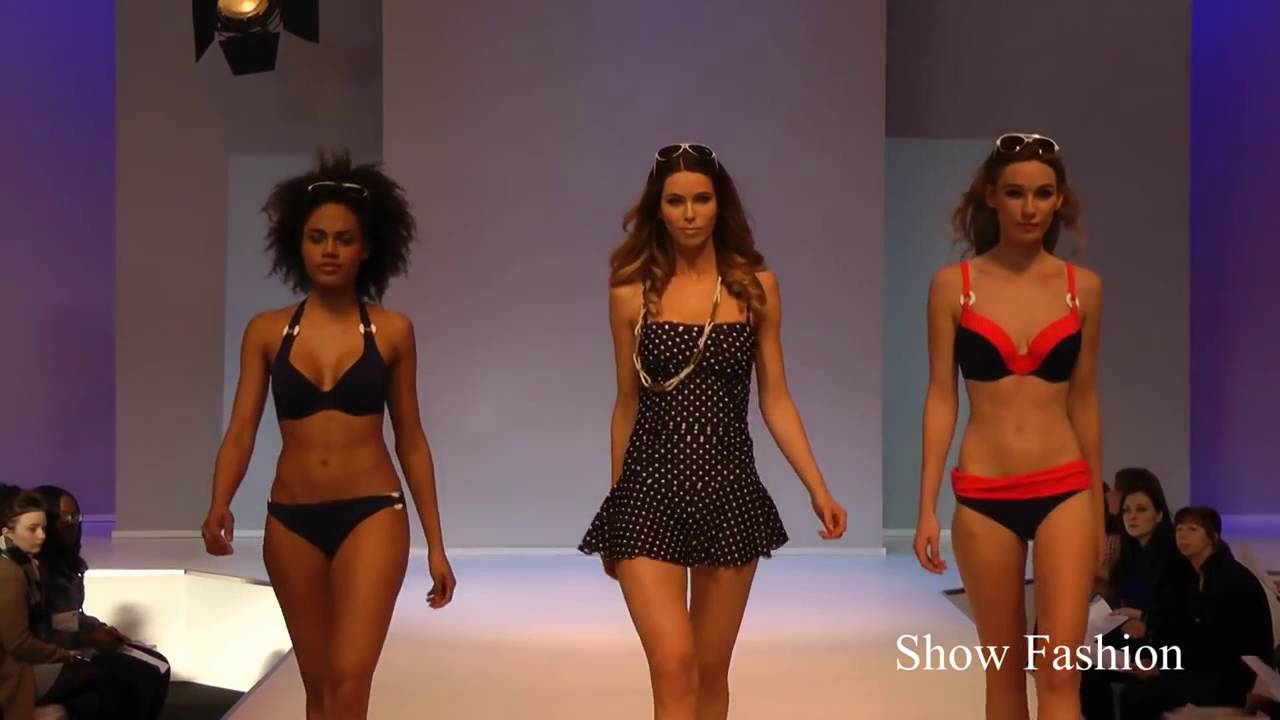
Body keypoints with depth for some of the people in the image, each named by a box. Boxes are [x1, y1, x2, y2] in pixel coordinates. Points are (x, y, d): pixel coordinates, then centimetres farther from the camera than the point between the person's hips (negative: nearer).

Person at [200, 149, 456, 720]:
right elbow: (241, 430, -1)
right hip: (291, 522, 2)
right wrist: (219, 507, -20)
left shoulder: (392, 331, 1)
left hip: (372, 514, -2)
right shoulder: (267, 332, 4)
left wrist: (435, 544, 6)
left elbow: (410, 441, 6)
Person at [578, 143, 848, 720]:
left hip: (730, 491, 2)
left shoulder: (756, 286, 3)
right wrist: (614, 506, 14)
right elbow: (627, 404, 9)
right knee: (673, 669, -12)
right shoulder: (632, 292, 2)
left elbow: (775, 400, 5)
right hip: (651, 491, -1)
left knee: (712, 672, 10)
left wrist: (818, 489, -3)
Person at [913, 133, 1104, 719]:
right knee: (1004, 669, 10)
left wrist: (1098, 505, 14)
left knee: (1059, 669, -6)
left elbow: (1083, 400, 10)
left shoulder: (1083, 287, 3)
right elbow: (941, 397, 0)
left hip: (1064, 491, 0)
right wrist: (927, 507, -4)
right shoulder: (953, 284, -1)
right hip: (983, 497, 0)